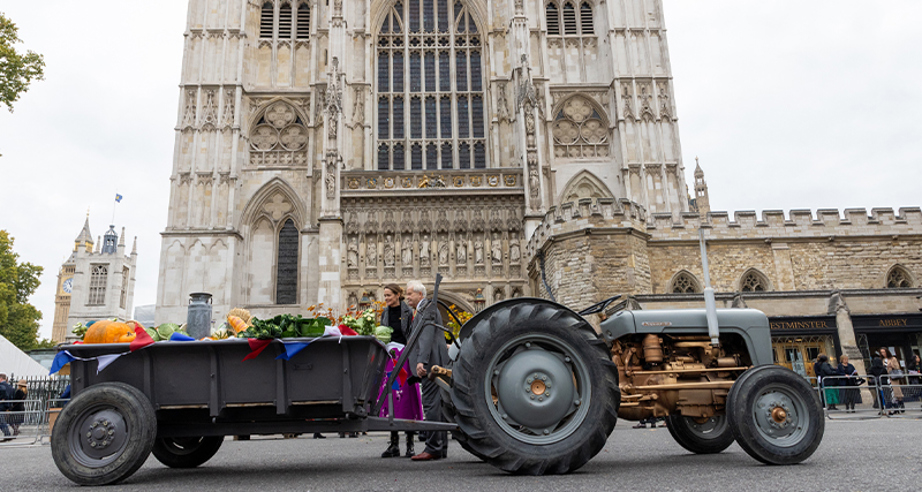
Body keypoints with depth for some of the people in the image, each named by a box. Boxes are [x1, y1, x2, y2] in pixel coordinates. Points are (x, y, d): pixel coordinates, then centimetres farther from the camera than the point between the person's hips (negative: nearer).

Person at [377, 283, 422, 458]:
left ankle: (410, 444, 4)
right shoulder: (385, 313, 13)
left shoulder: (408, 312, -2)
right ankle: (394, 444, 8)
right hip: (389, 357, 5)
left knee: (407, 397, -4)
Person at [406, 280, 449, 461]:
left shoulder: (427, 309, -9)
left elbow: (427, 336, -22)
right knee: (437, 404, 12)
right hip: (434, 364, 11)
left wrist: (421, 361, -30)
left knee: (431, 404, -10)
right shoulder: (421, 310, 23)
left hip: (431, 363, -11)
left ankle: (433, 448, -9)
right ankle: (441, 447, 17)